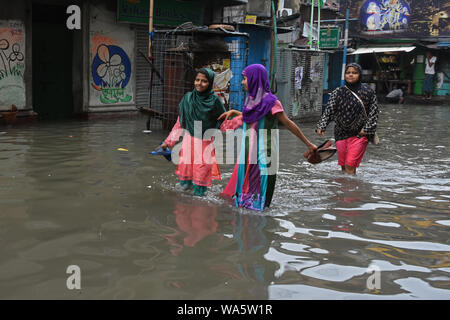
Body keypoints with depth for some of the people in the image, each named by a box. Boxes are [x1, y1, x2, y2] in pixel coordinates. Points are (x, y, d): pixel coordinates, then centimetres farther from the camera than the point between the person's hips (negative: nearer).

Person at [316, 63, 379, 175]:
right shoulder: (338, 92, 6)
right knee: (343, 166, 9)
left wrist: (366, 129, -7)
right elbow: (329, 111, 1)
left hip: (359, 134, -3)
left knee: (350, 166, -11)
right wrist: (321, 126, -12)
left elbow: (373, 112, 4)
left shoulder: (368, 91, 2)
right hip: (341, 134, 3)